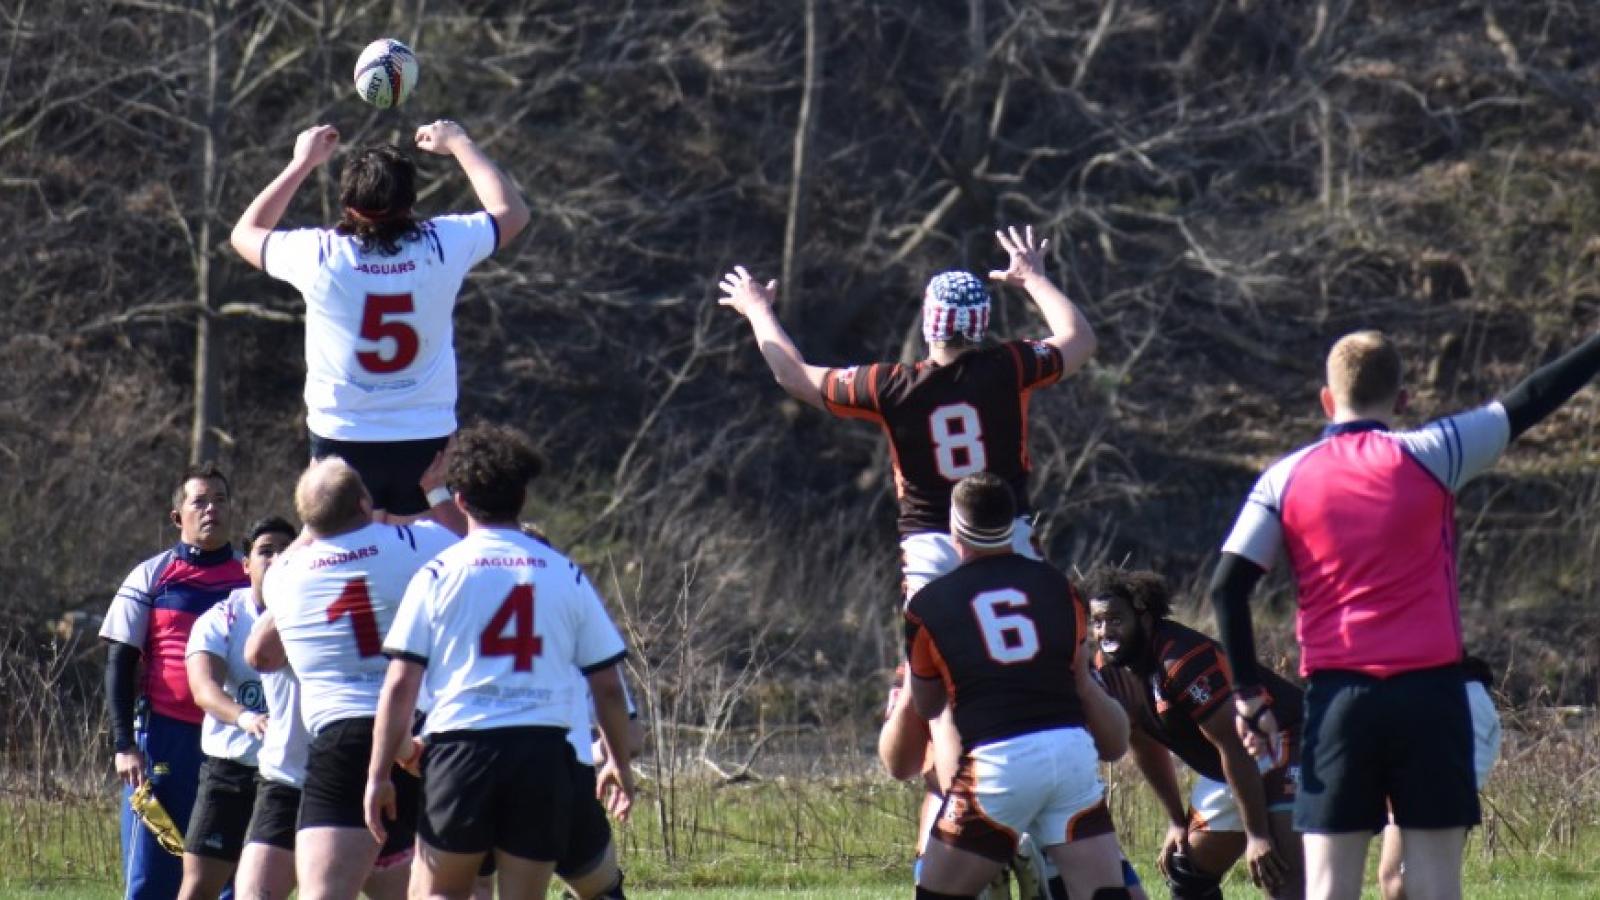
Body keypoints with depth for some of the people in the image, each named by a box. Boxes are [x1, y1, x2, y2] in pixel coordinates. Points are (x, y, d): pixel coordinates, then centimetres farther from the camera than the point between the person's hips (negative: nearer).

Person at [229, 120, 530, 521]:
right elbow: (511, 211, 13)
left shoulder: (320, 255, -11)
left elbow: (246, 232, 12)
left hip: (342, 439, -1)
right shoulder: (442, 245, -9)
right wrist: (459, 144, 23)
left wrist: (303, 163, 18)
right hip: (427, 438, 1)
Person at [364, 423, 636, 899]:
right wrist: (620, 765, 24)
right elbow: (608, 686, 11)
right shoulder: (566, 574, 8)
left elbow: (400, 686, -2)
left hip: (462, 746, -2)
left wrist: (379, 775, 2)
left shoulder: (438, 574, 2)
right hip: (544, 752, 2)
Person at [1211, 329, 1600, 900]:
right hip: (1429, 691, -1)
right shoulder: (1429, 455, -1)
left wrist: (1248, 695, 6)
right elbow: (1530, 403, 6)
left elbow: (1227, 588, 1)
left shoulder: (1285, 478, 5)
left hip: (1337, 697, 1)